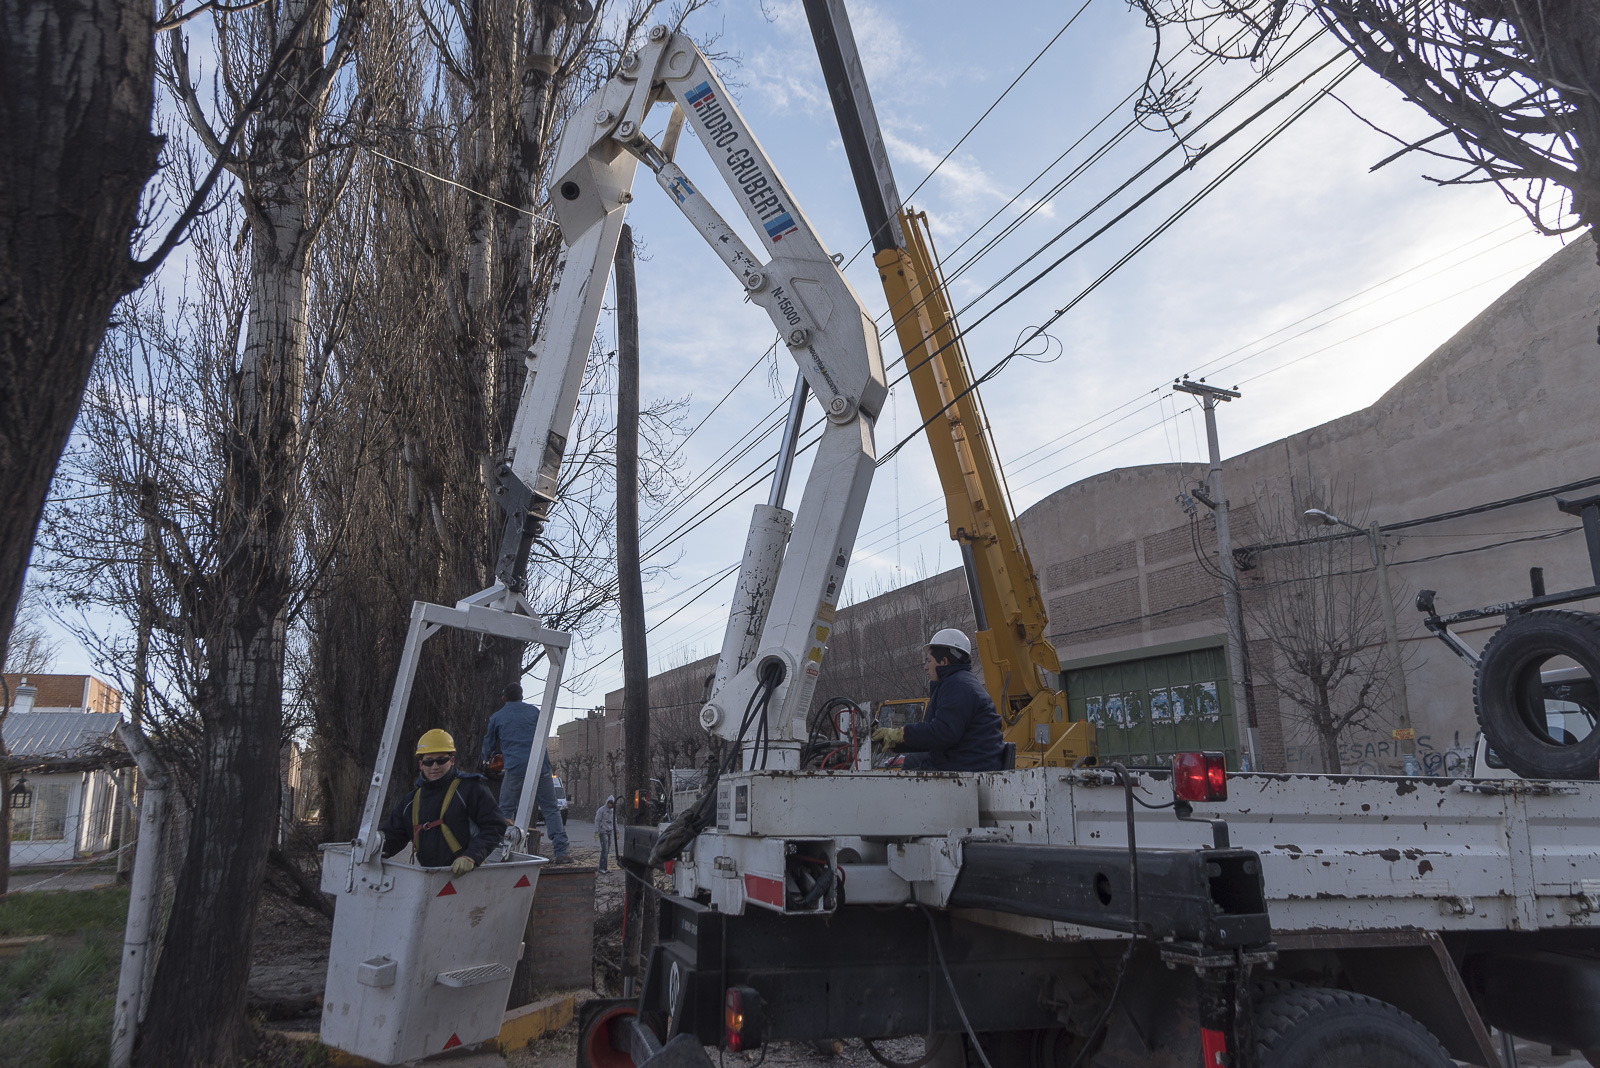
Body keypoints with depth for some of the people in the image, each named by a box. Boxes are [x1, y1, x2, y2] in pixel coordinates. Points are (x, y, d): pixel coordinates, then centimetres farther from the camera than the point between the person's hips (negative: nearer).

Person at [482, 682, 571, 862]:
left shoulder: (497, 717, 12)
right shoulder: (534, 711, 15)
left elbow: (488, 746, 24)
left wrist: (484, 762, 45)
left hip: (514, 769, -1)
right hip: (540, 767, 1)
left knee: (506, 812, 10)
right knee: (551, 809, 3)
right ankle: (562, 851, -4)